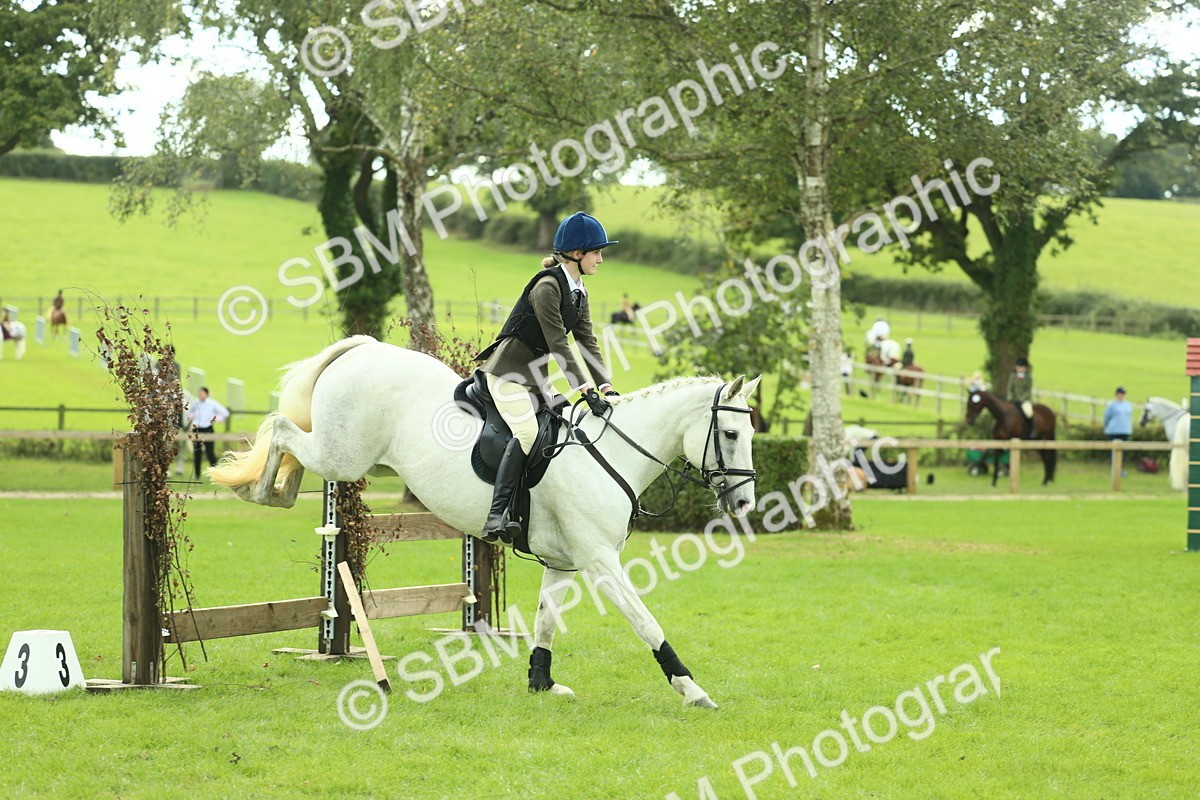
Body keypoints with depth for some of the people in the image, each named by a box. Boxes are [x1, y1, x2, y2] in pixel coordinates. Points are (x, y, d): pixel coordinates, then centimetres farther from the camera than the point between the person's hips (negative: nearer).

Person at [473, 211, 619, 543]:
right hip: (508, 372, -10)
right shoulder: (547, 285, -18)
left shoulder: (579, 292, 11)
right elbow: (558, 343, -22)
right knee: (527, 432, -28)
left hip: (536, 377, 10)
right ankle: (496, 516, -36)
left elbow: (587, 341, 8)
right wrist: (586, 389, -25)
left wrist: (606, 387, -4)